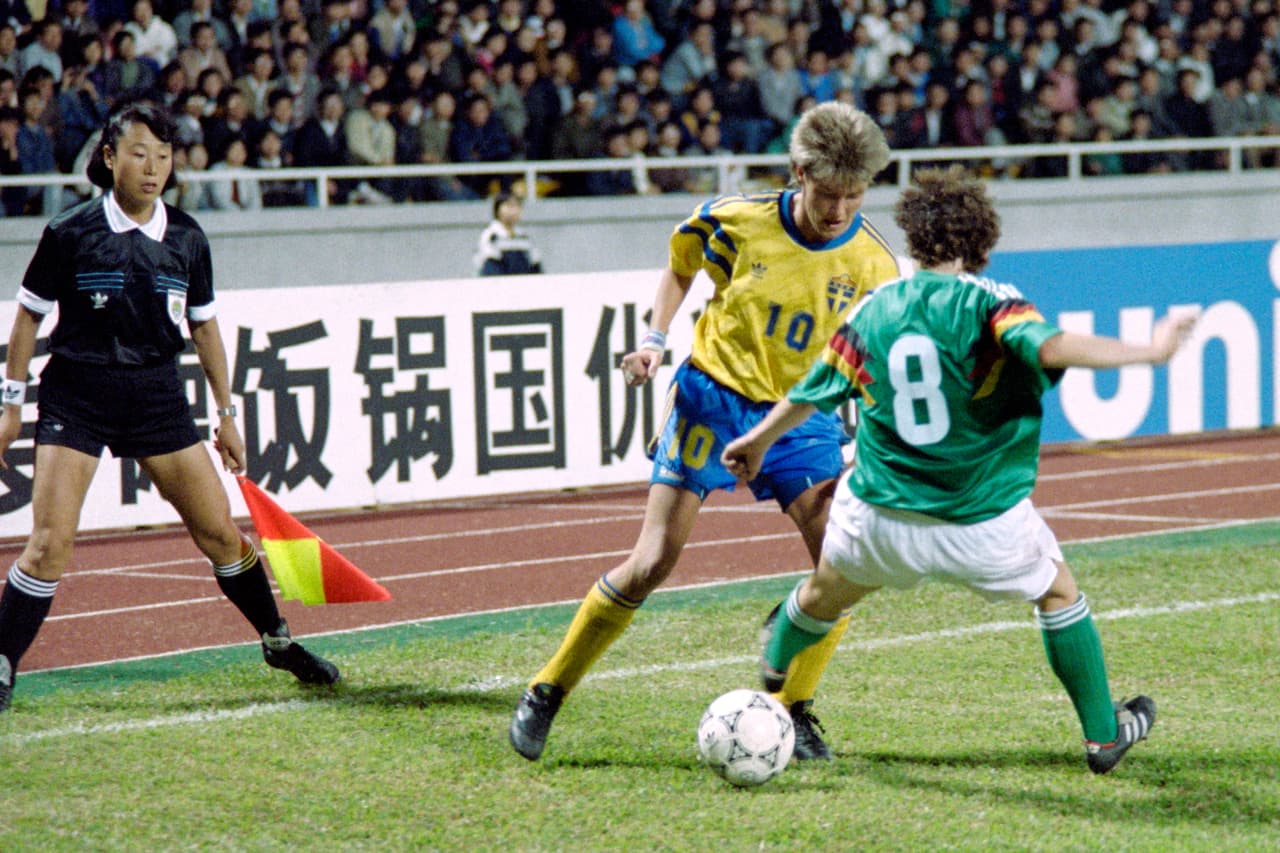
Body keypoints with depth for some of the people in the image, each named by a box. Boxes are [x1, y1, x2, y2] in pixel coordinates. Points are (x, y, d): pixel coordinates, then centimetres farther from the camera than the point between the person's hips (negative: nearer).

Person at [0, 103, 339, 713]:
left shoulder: (186, 238, 3)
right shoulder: (70, 233, -7)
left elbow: (204, 326, 13)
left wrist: (226, 414, 13)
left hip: (157, 394, 3)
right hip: (76, 394, -3)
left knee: (220, 531, 4)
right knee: (50, 542, -15)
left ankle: (278, 642, 23)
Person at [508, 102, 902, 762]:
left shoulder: (871, 263, -7)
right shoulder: (735, 223, -11)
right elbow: (679, 270, 11)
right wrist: (654, 340, -3)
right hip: (713, 396, -2)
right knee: (653, 563, -8)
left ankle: (793, 712, 5)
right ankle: (545, 694, 6)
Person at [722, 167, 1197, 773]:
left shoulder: (872, 311, 1)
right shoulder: (987, 302, -13)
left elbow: (810, 394, 14)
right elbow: (1051, 347, -32)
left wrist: (758, 441, 31)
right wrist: (1147, 352, -26)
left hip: (879, 519, 3)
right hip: (985, 523, -3)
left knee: (825, 593, 32)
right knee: (1059, 594, 23)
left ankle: (774, 669, 59)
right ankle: (1103, 735, 29)